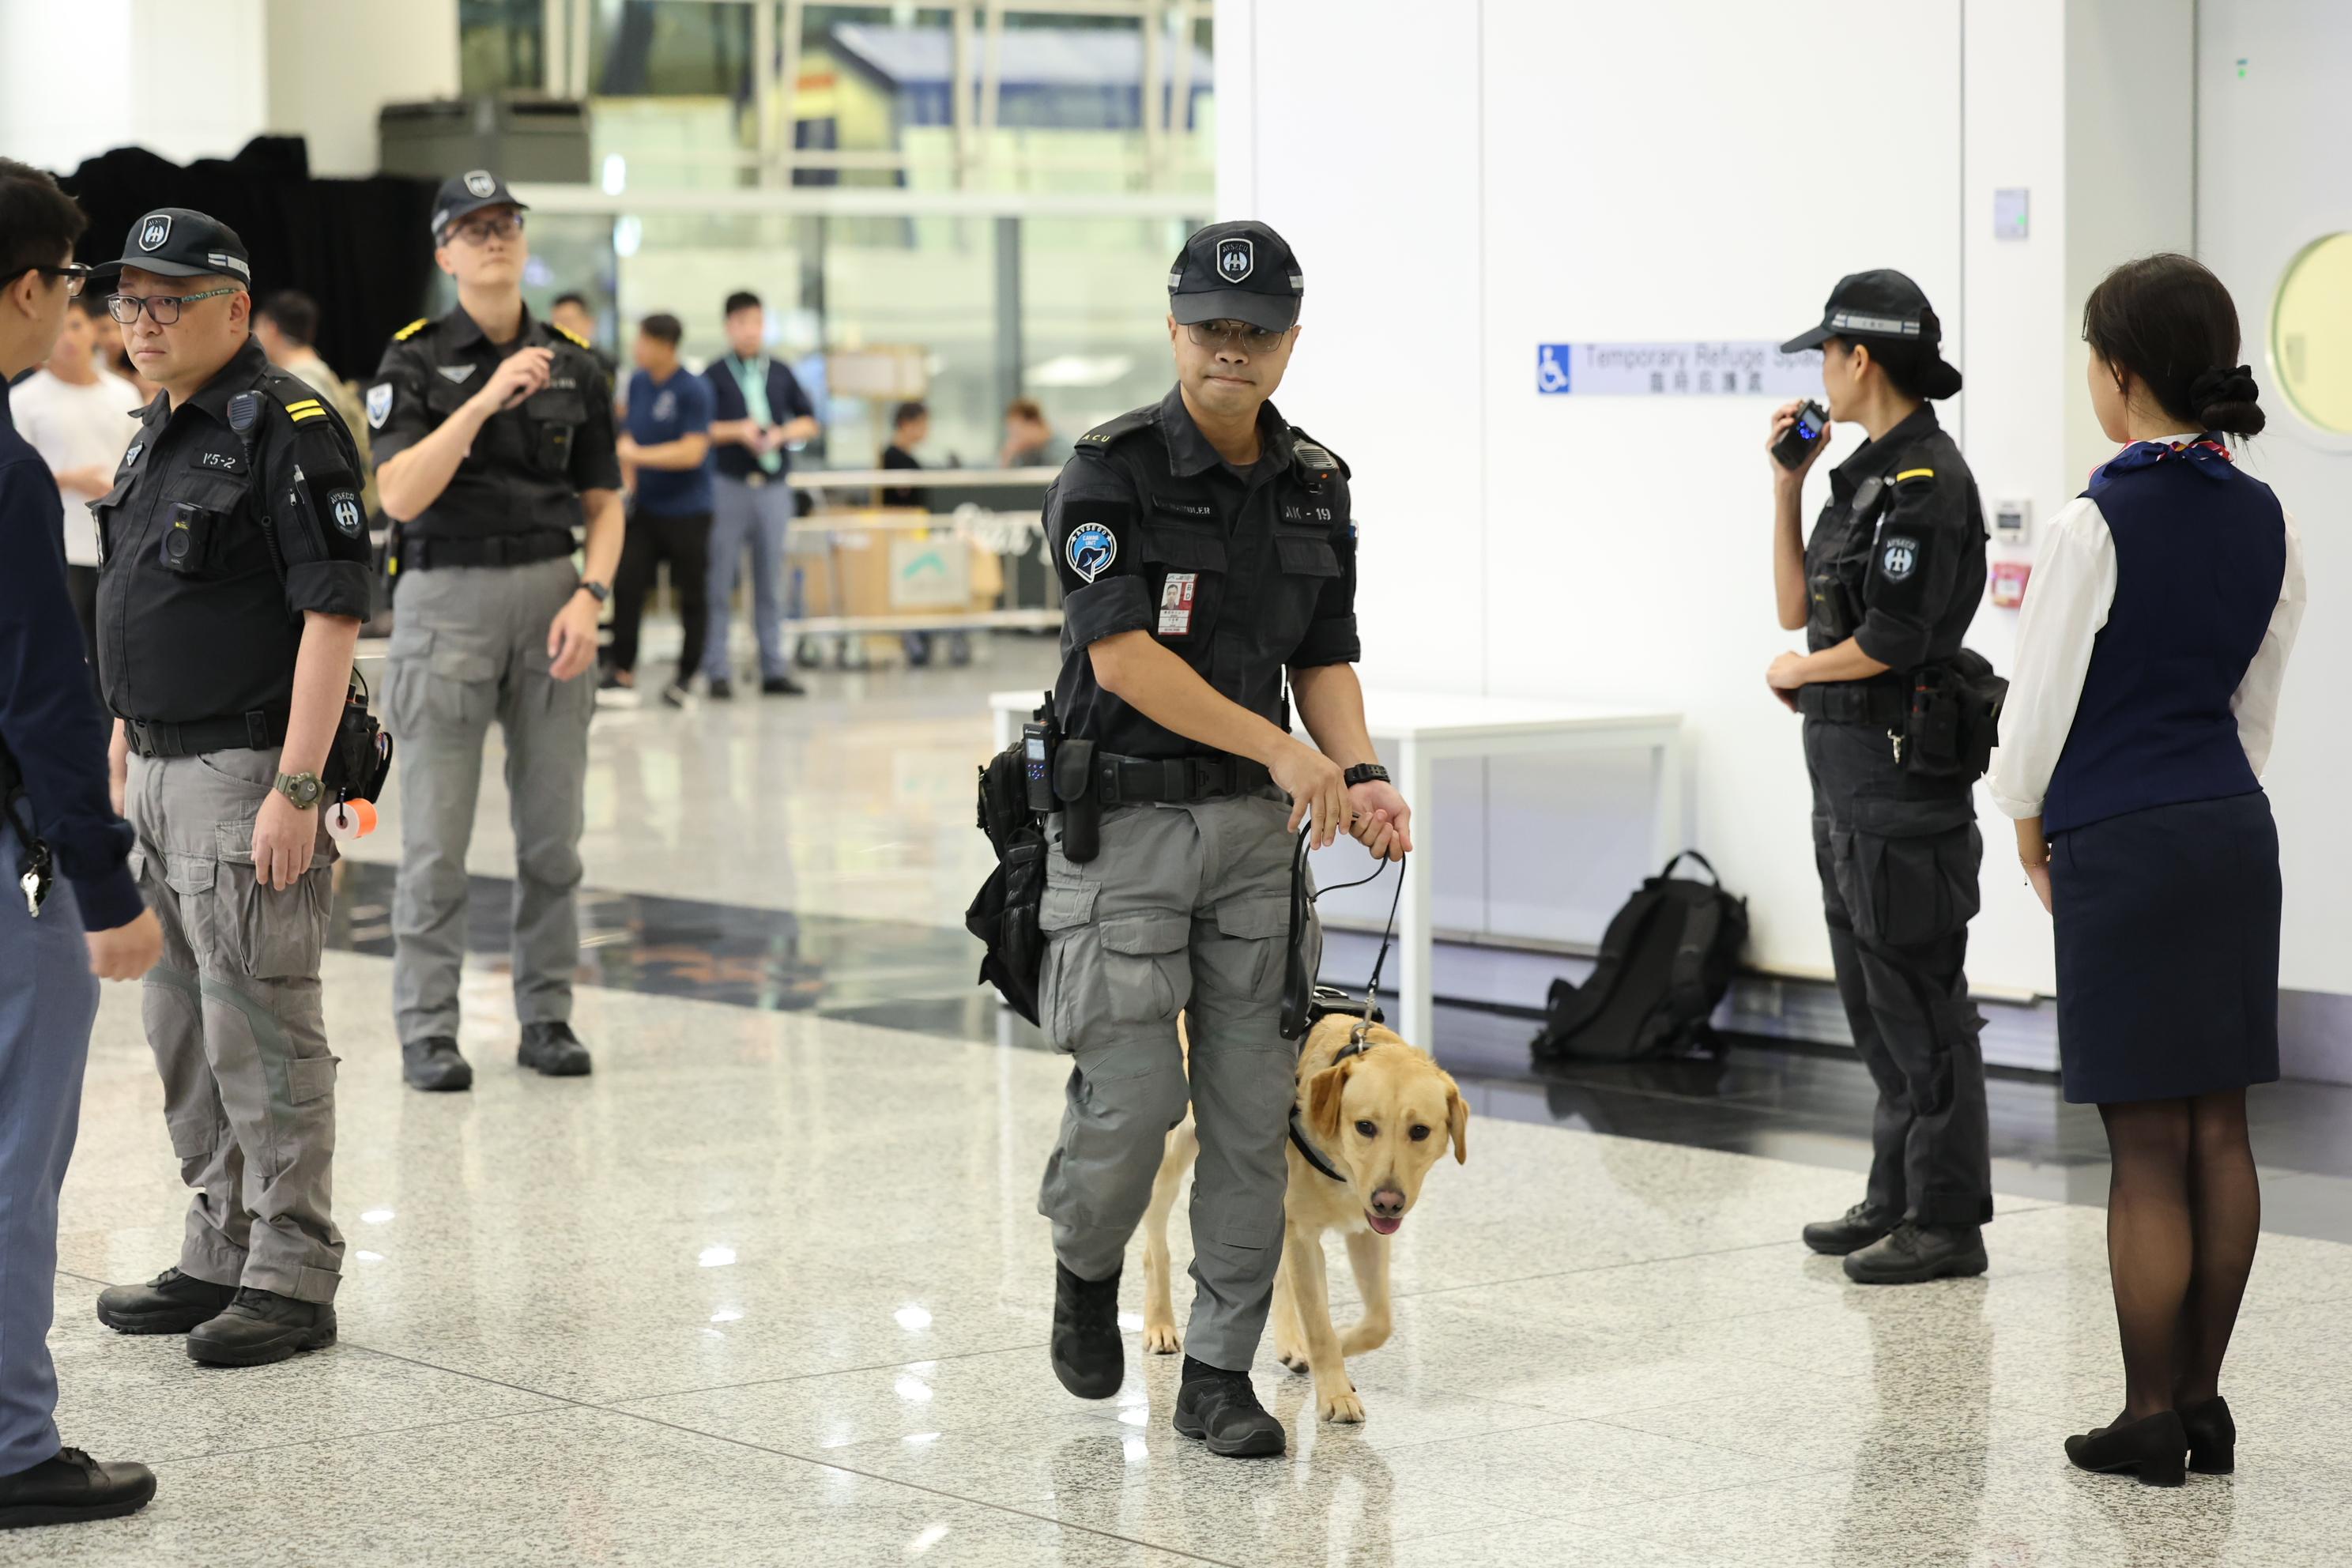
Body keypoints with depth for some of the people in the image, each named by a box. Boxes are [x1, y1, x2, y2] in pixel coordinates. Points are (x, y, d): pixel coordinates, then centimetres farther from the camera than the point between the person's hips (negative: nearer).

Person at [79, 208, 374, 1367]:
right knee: (183, 1032, 14)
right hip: (160, 772, 9)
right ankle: (220, 1257, 24)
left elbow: (335, 611, -19)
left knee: (260, 1033, -6)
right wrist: (122, 760, 20)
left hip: (246, 774, -9)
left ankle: (292, 1282, 1)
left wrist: (296, 789, -23)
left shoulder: (286, 428, -13)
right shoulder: (159, 435, 16)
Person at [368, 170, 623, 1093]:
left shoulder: (571, 367, 9)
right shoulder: (415, 362, -1)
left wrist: (588, 597, -5)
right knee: (436, 836, -2)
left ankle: (547, 1016, 15)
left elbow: (603, 503, 12)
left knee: (552, 828, 5)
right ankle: (427, 1030, 4)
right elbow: (400, 495, -13)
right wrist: (484, 402, -22)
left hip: (550, 592, 3)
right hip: (446, 595, -3)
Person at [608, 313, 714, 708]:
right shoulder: (638, 382, 5)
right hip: (644, 507, 5)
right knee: (627, 585, -4)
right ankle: (622, 669, 5)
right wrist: (627, 478, 2)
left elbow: (692, 452, -19)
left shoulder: (693, 390, -13)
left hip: (686, 511, -5)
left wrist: (638, 455, -19)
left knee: (691, 596, 4)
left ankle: (684, 676, 15)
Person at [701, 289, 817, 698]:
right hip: (728, 486, -3)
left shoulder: (781, 373, 10)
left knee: (771, 583, 6)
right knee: (719, 583, -2)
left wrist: (781, 433, -7)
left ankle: (774, 669, 11)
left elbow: (810, 422, 11)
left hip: (774, 489, 3)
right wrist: (736, 431, -17)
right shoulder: (714, 376, 1)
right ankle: (717, 671, 2)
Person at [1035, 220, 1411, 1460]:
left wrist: (1360, 776, -7)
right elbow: (1122, 657, -19)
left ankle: (1218, 1371, 11)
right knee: (1135, 1098, -7)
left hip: (1256, 823, 5)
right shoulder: (1112, 472, -11)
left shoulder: (1314, 484, 7)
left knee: (1252, 1106, 2)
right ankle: (1086, 1264, 25)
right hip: (1125, 816, -5)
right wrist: (1279, 747, -24)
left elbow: (1324, 657, 11)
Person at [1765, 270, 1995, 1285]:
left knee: (1915, 995, -5)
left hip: (1901, 769, -10)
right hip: (1847, 767, 10)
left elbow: (1889, 641, -22)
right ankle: (1898, 1196, 24)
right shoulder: (1869, 474, 14)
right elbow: (1797, 607, 16)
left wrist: (1796, 671, -5)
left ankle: (1947, 1221, 0)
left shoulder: (1924, 481, -16)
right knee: (1872, 993, 15)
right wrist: (1786, 487, 9)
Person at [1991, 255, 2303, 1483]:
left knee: (2148, 1143, -1)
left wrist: (2029, 820, 7)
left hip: (2121, 842, -7)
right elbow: (2256, 702, 14)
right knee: (2218, 1129, 10)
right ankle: (2202, 1403, 16)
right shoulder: (2266, 523, 6)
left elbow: (2040, 701, -9)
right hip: (2235, 830, 7)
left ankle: (2151, 1417, 6)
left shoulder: (2097, 526, -15)